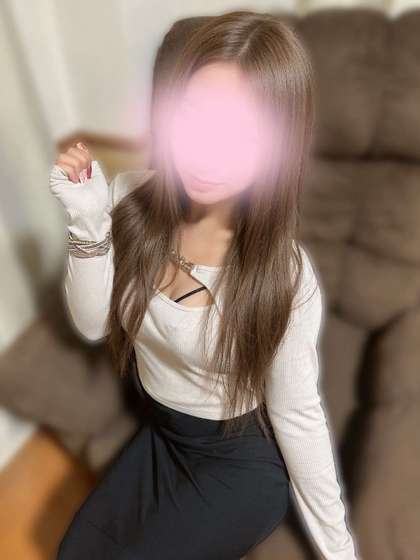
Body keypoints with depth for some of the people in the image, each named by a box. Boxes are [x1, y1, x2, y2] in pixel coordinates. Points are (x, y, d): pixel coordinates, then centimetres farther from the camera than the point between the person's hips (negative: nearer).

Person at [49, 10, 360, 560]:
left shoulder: (285, 275, -30)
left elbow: (297, 415, -17)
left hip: (245, 458, -4)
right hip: (159, 432, 5)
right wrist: (89, 224, -26)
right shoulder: (131, 202, -18)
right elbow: (93, 325, -9)